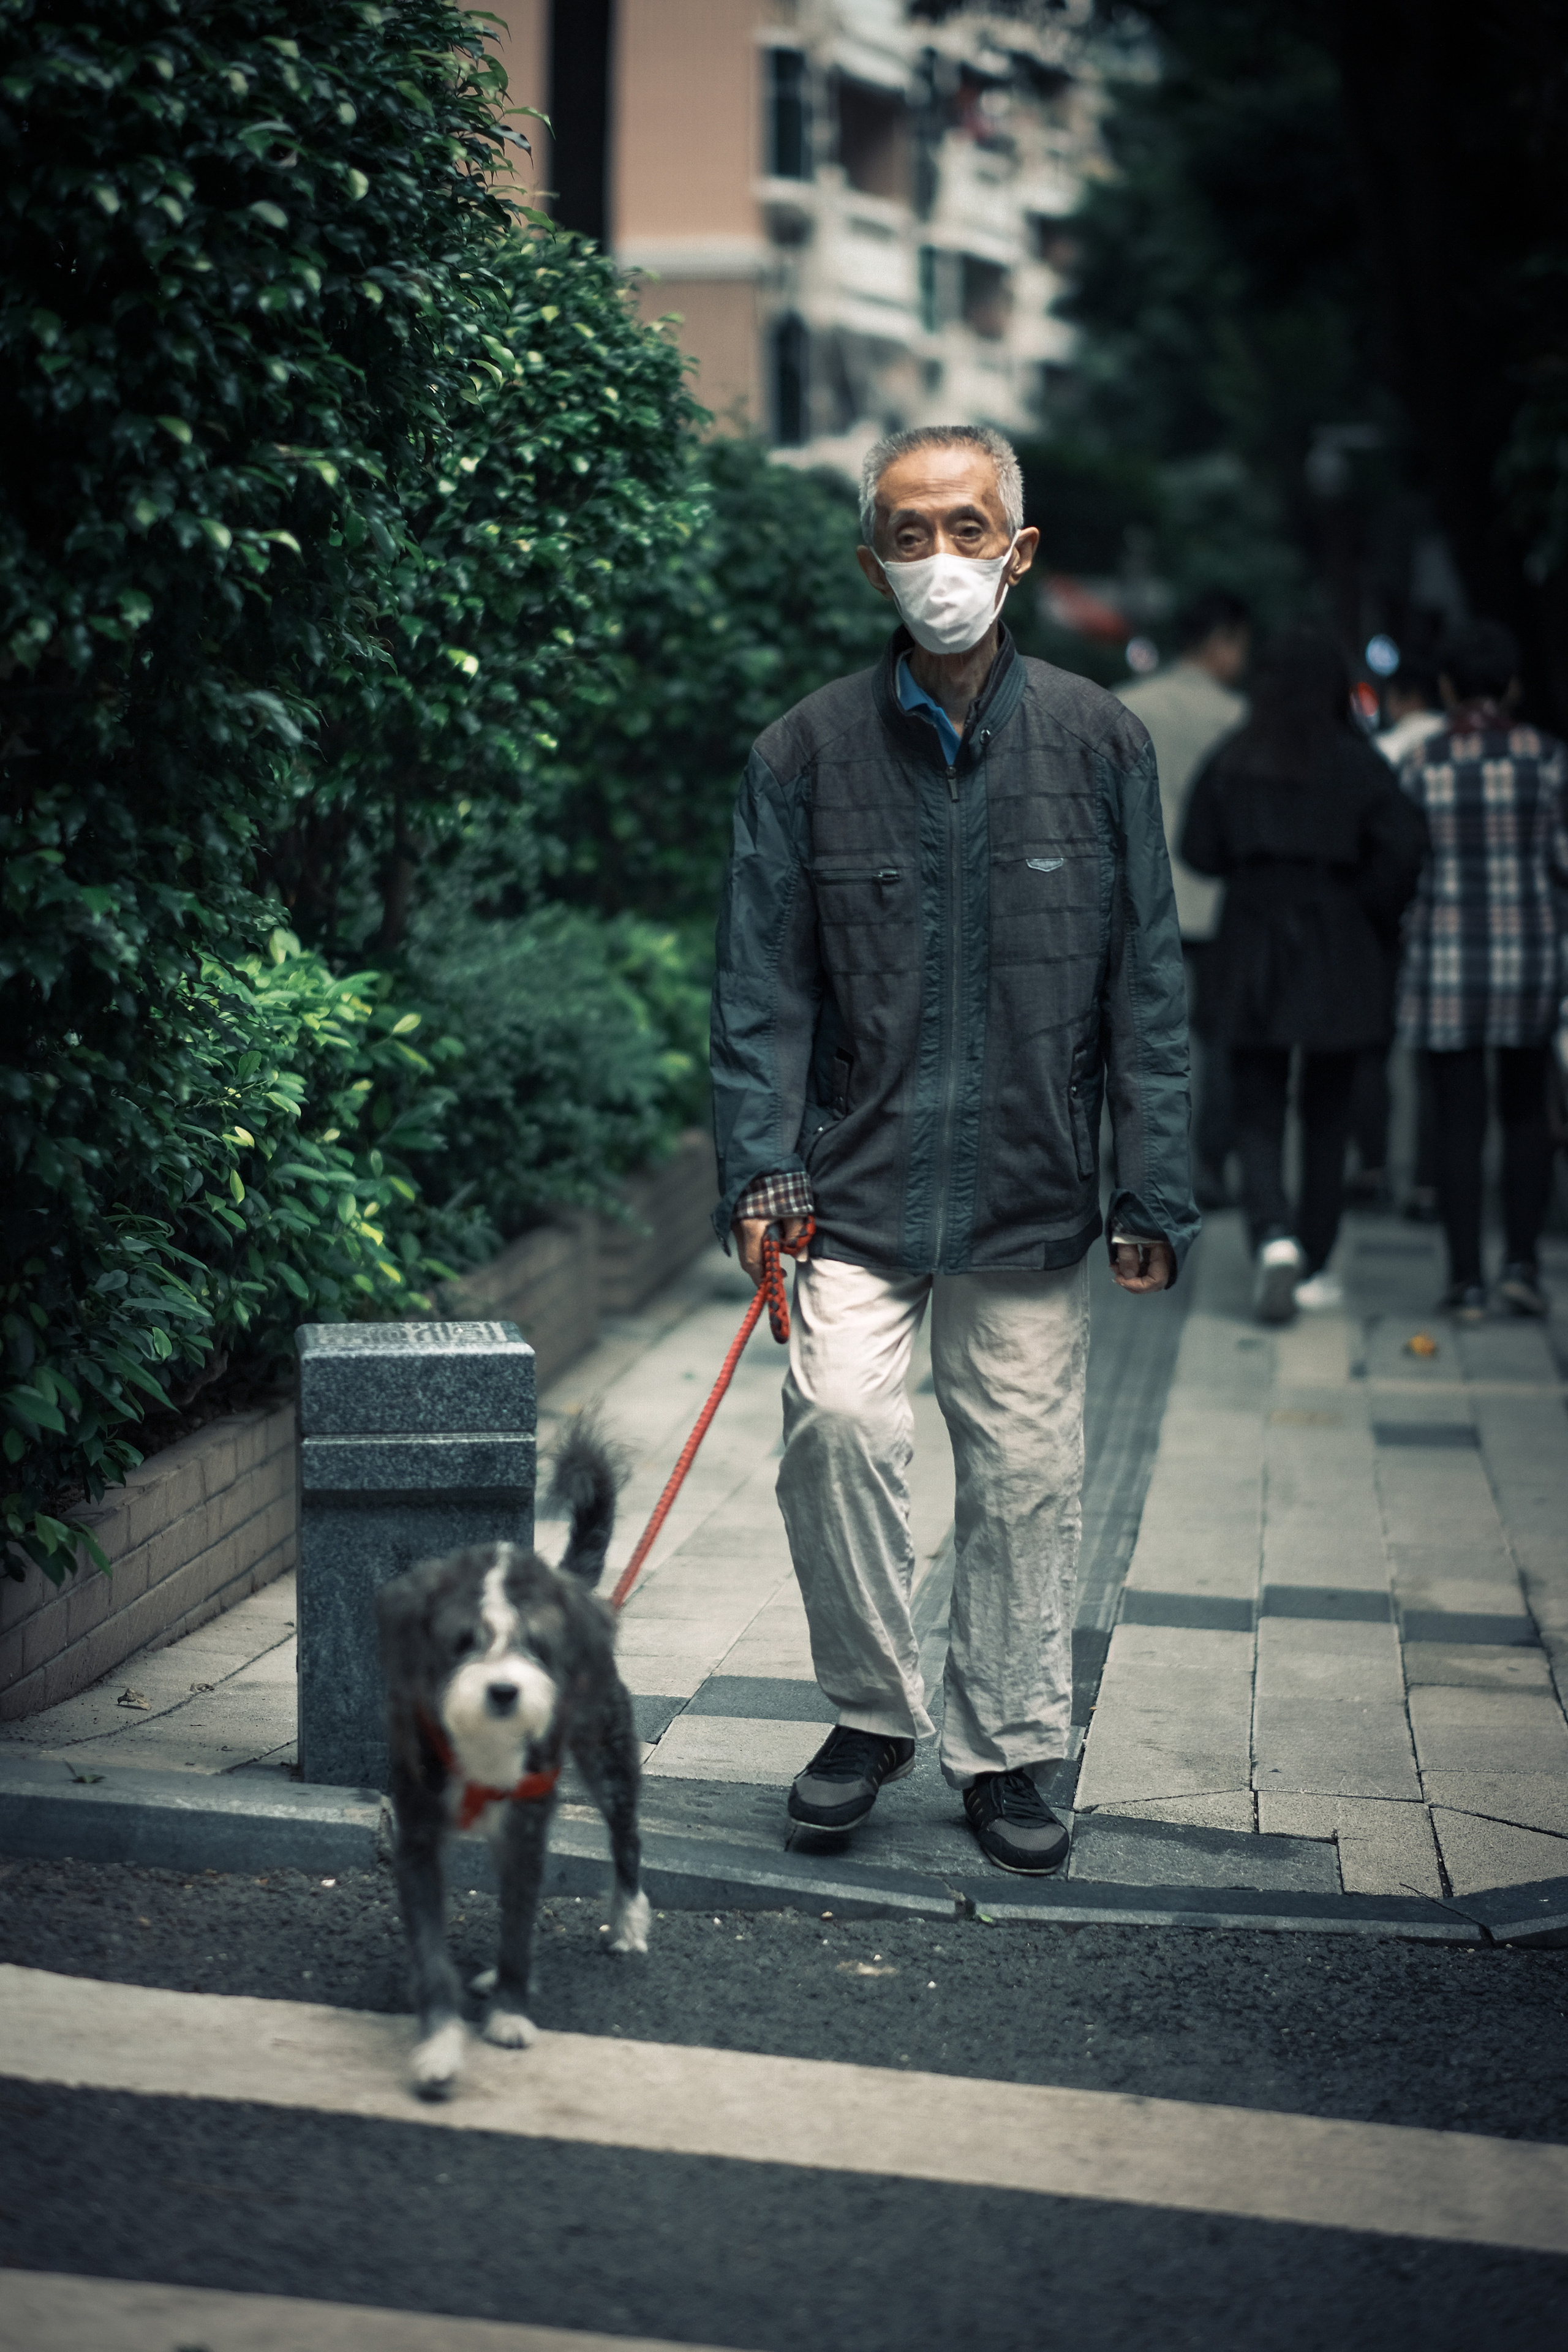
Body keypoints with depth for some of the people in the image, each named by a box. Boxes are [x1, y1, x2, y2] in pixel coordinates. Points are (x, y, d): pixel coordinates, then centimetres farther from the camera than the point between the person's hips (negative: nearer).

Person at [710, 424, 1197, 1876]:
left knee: (1025, 1476, 5)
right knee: (838, 1420, -18)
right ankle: (873, 1713, 4)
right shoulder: (808, 751, 2)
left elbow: (1146, 988, 5)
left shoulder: (1097, 744, 3)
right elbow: (761, 986, 2)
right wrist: (762, 1170, -8)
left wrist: (1153, 1195, 2)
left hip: (1032, 1200, 1)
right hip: (859, 1184, -1)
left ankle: (1008, 1755, 22)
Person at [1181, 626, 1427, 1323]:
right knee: (1326, 1115, 12)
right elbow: (1403, 847, -15)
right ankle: (1313, 1271, 16)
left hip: (1251, 945, 1)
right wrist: (1376, 916, 1)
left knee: (1258, 1115, 5)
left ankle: (1274, 1236, -20)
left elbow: (1198, 851, 0)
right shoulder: (1357, 763, -5)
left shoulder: (1231, 762, -1)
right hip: (1336, 950, 0)